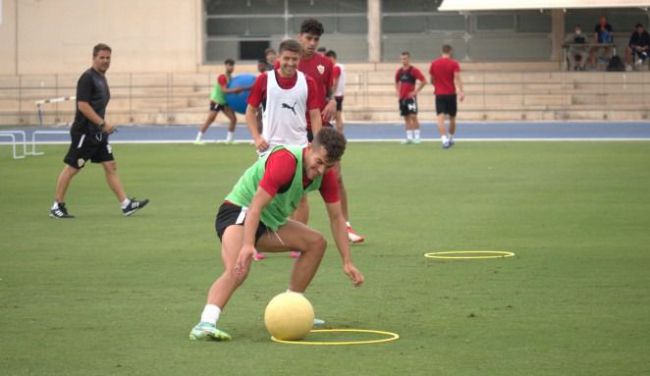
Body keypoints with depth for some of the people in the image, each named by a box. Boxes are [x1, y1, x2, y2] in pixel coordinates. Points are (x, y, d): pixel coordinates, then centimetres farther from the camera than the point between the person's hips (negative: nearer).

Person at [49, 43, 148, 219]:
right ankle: (57, 206, 7)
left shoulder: (101, 78, 14)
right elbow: (83, 105, -21)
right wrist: (102, 123, -20)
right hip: (84, 132, -9)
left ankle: (126, 204, 2)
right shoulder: (87, 78, -14)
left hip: (98, 132, 9)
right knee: (72, 168, -2)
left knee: (111, 166, 4)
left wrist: (103, 124, 16)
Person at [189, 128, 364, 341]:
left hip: (270, 220, 9)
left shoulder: (326, 174, -2)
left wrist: (347, 262, 3)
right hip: (239, 212, -9)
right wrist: (247, 245, -43)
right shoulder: (285, 161, -27)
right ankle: (205, 325, -48)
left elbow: (336, 218, 6)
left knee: (316, 243, 8)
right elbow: (256, 205, -32)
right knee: (237, 270, -32)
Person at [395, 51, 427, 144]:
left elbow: (424, 81, -11)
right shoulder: (399, 71, 10)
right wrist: (398, 92, 12)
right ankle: (409, 137, 10)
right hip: (402, 97, 6)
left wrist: (415, 91, -12)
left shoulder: (413, 70, -8)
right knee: (406, 118, 7)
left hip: (411, 97, -6)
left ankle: (417, 137, -8)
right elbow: (397, 83, 28)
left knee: (413, 116, -11)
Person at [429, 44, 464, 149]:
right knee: (452, 118, 16)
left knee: (441, 118, -9)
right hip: (451, 94, -1)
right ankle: (450, 138, 27)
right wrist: (461, 92, -23)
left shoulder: (434, 63, 5)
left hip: (439, 94, 1)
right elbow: (457, 78, -16)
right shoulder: (454, 64, -3)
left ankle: (445, 139, -26)